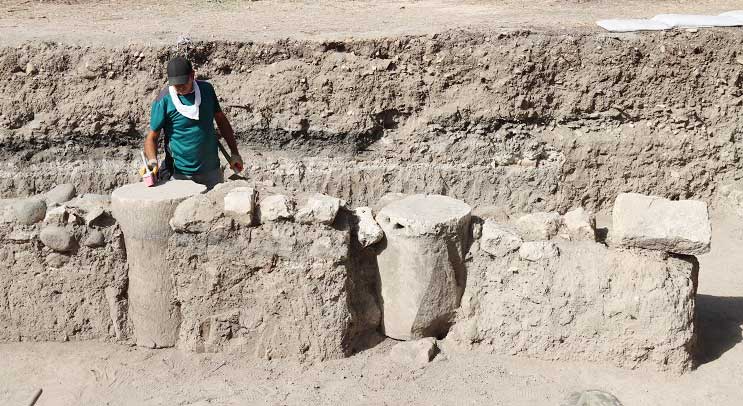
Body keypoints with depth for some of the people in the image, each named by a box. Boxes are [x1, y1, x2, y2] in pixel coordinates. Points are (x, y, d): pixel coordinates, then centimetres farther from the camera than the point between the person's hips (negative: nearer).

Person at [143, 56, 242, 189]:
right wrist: (152, 160, -26)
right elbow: (152, 136, -7)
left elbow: (221, 120, 12)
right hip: (179, 174, -3)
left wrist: (234, 153, 11)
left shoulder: (207, 89, 1)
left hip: (211, 171, 4)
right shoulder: (163, 101, -10)